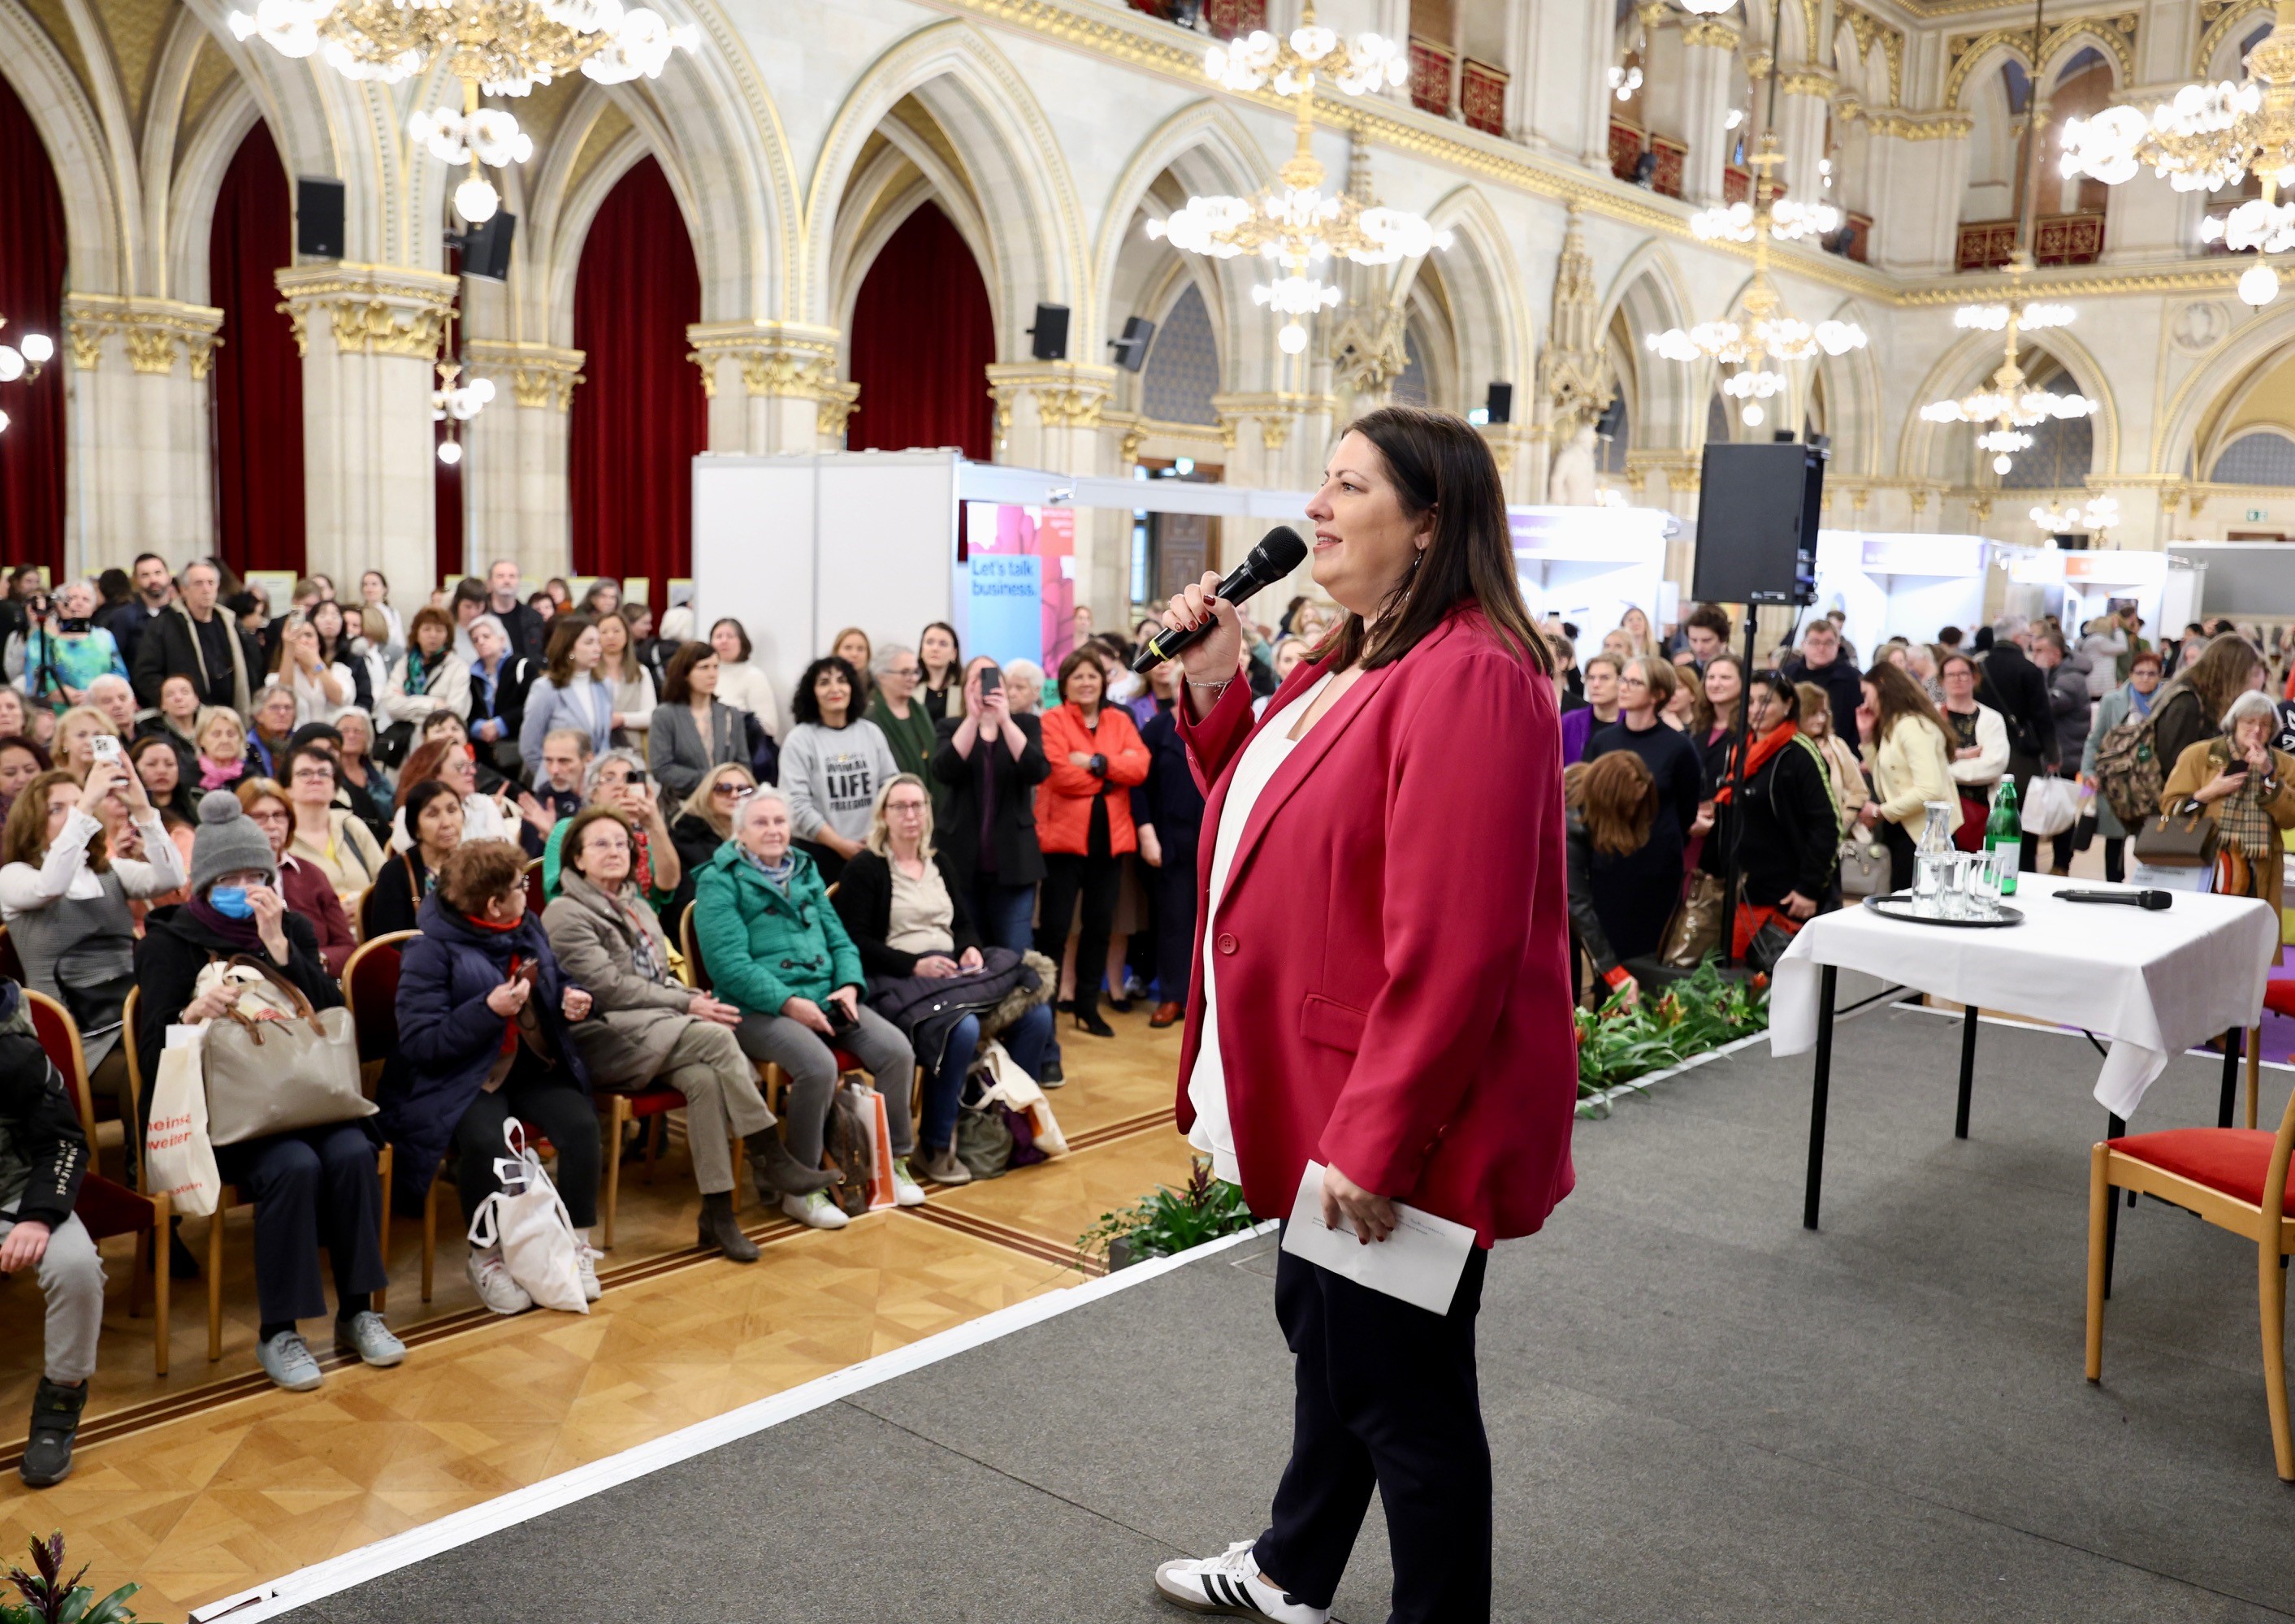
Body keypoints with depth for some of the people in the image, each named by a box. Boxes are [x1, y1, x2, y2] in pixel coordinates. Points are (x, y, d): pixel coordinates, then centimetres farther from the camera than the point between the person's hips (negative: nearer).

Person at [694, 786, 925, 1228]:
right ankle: (801, 1189, -16)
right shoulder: (719, 882, -1)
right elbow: (729, 963, -12)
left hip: (825, 996, 6)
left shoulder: (806, 873, 20)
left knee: (897, 1050, -16)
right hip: (760, 1008, -6)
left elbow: (839, 939, 19)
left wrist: (849, 985, -2)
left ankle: (895, 1161, 1)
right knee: (818, 1065, -33)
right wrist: (789, 1002, -20)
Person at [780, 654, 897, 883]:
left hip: (871, 850, 3)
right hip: (820, 853, -3)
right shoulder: (799, 740, -4)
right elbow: (797, 803, -11)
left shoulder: (871, 732, 8)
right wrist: (840, 844, -12)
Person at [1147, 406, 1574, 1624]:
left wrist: (1373, 1138, -26)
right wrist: (1215, 686, 6)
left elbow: (1452, 941, -28)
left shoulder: (1468, 677, -23)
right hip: (1321, 1100, 10)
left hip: (1394, 1129, -10)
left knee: (1401, 1393, 6)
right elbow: (1267, 811, 21)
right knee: (1322, 1335, 26)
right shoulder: (1353, 662, 10)